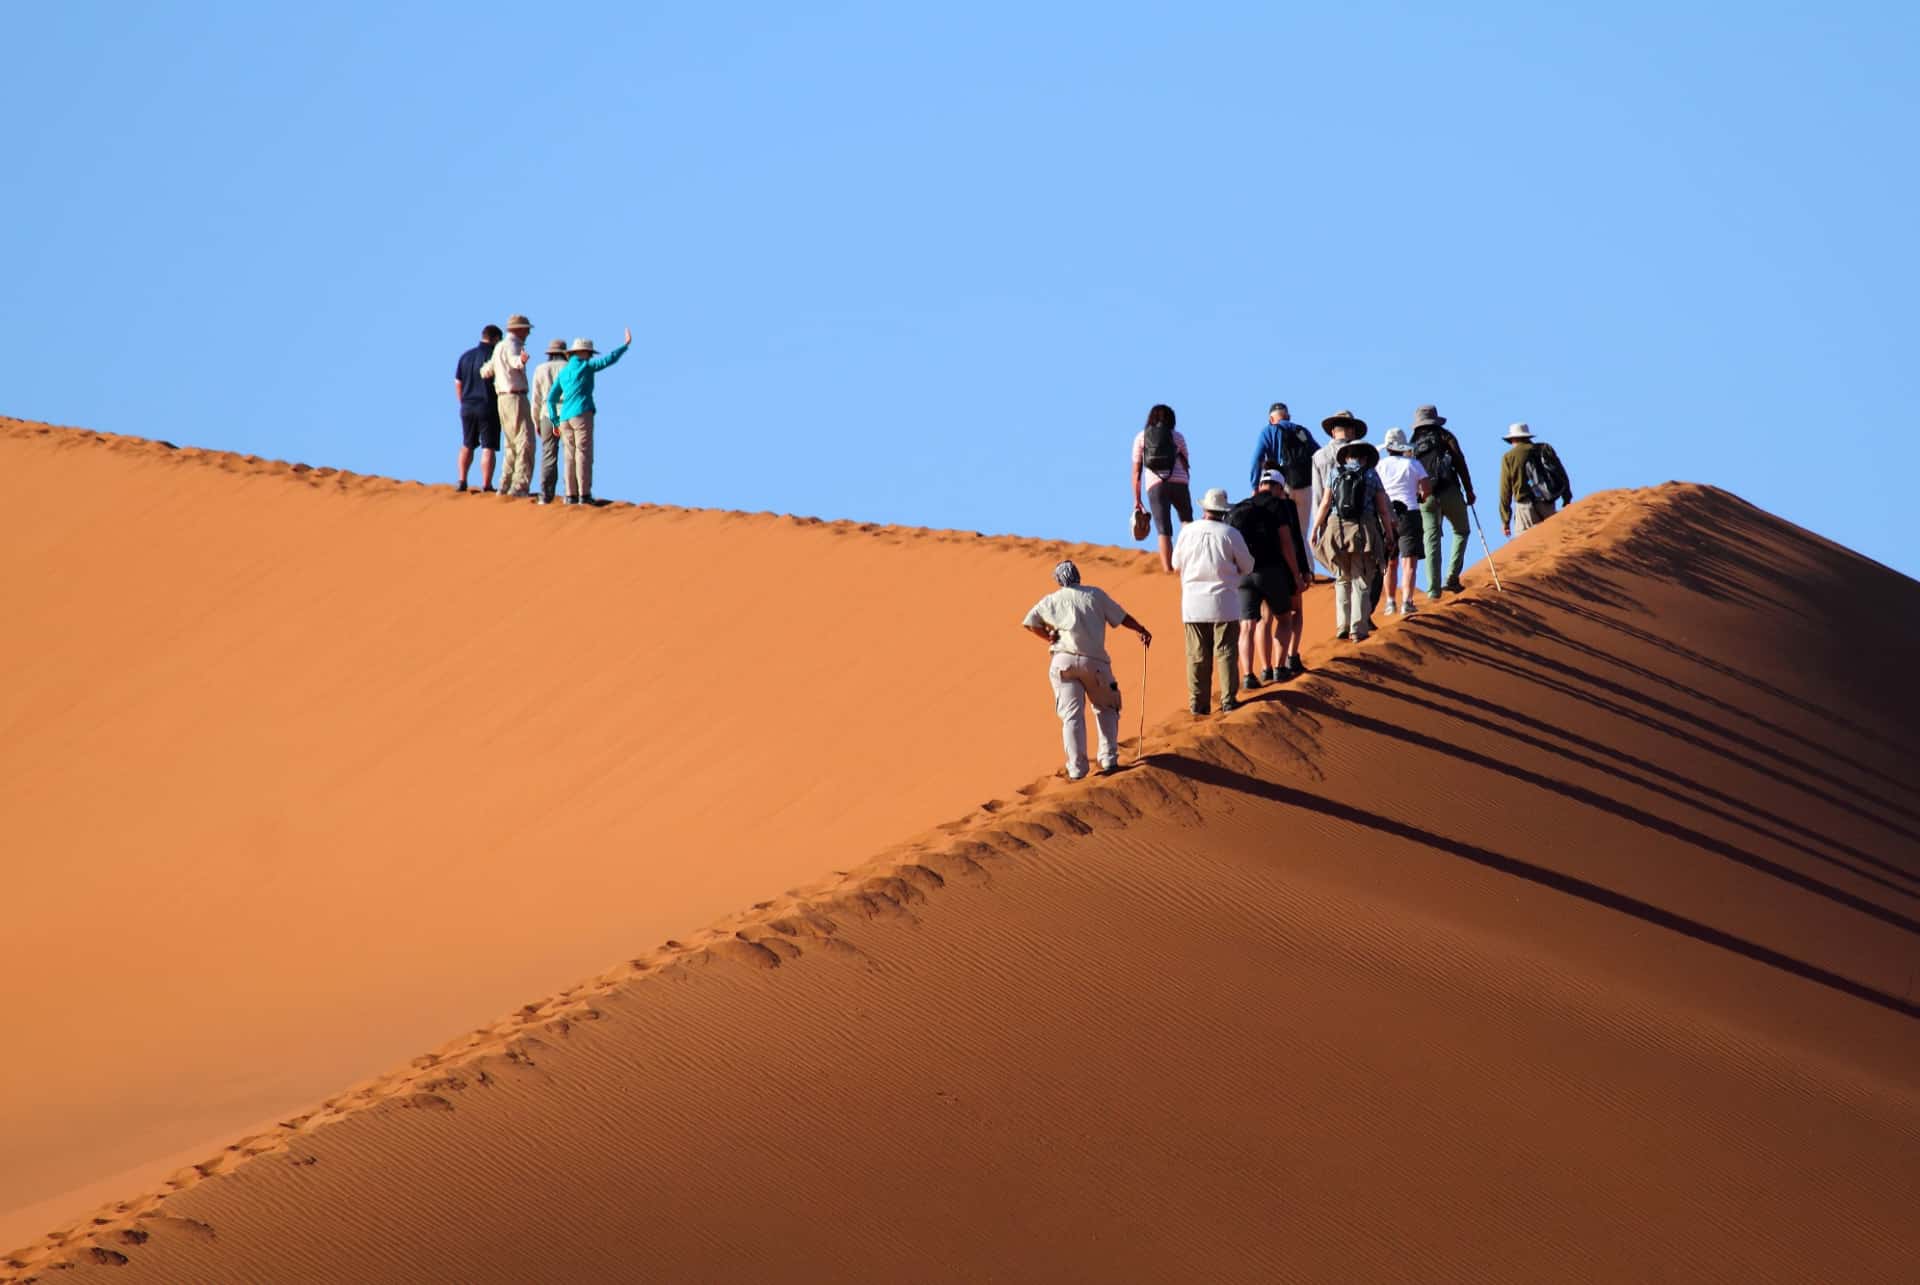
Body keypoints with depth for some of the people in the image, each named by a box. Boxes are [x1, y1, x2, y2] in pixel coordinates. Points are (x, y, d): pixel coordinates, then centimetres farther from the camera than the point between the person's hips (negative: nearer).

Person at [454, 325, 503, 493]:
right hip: (488, 408, -5)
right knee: (488, 448, -2)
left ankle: (462, 481, 15)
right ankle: (486, 486, -5)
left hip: (468, 408, 5)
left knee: (467, 446, 18)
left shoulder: (466, 356, 7)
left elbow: (457, 384, 11)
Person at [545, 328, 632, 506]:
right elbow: (609, 359, -3)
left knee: (571, 456, 7)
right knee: (583, 455, -6)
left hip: (565, 418, 6)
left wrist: (555, 421, 17)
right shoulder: (585, 366, -1)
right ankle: (584, 494, -12)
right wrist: (626, 345, 9)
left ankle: (571, 495, 1)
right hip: (582, 414, -6)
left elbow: (551, 398, 14)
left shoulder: (563, 372, 15)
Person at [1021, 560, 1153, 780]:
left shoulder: (1051, 600, 9)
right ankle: (1109, 759, 13)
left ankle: (1077, 768, -7)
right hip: (1094, 661, 0)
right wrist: (1141, 630, 21)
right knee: (1105, 708, 19)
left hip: (1063, 661, 0)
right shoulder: (1095, 595, 7)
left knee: (1071, 714, 0)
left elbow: (1029, 622, 8)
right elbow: (1121, 617, 9)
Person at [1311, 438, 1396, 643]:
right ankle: (1358, 628, -2)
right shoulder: (1372, 476, 4)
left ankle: (1343, 626, 5)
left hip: (1337, 528, 1)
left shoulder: (1335, 474, 6)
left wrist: (1315, 530, 8)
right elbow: (1383, 509, 3)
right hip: (1364, 531, -1)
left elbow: (1325, 504, 2)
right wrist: (1389, 534, 9)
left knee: (1342, 579, 13)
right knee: (1361, 581, 3)